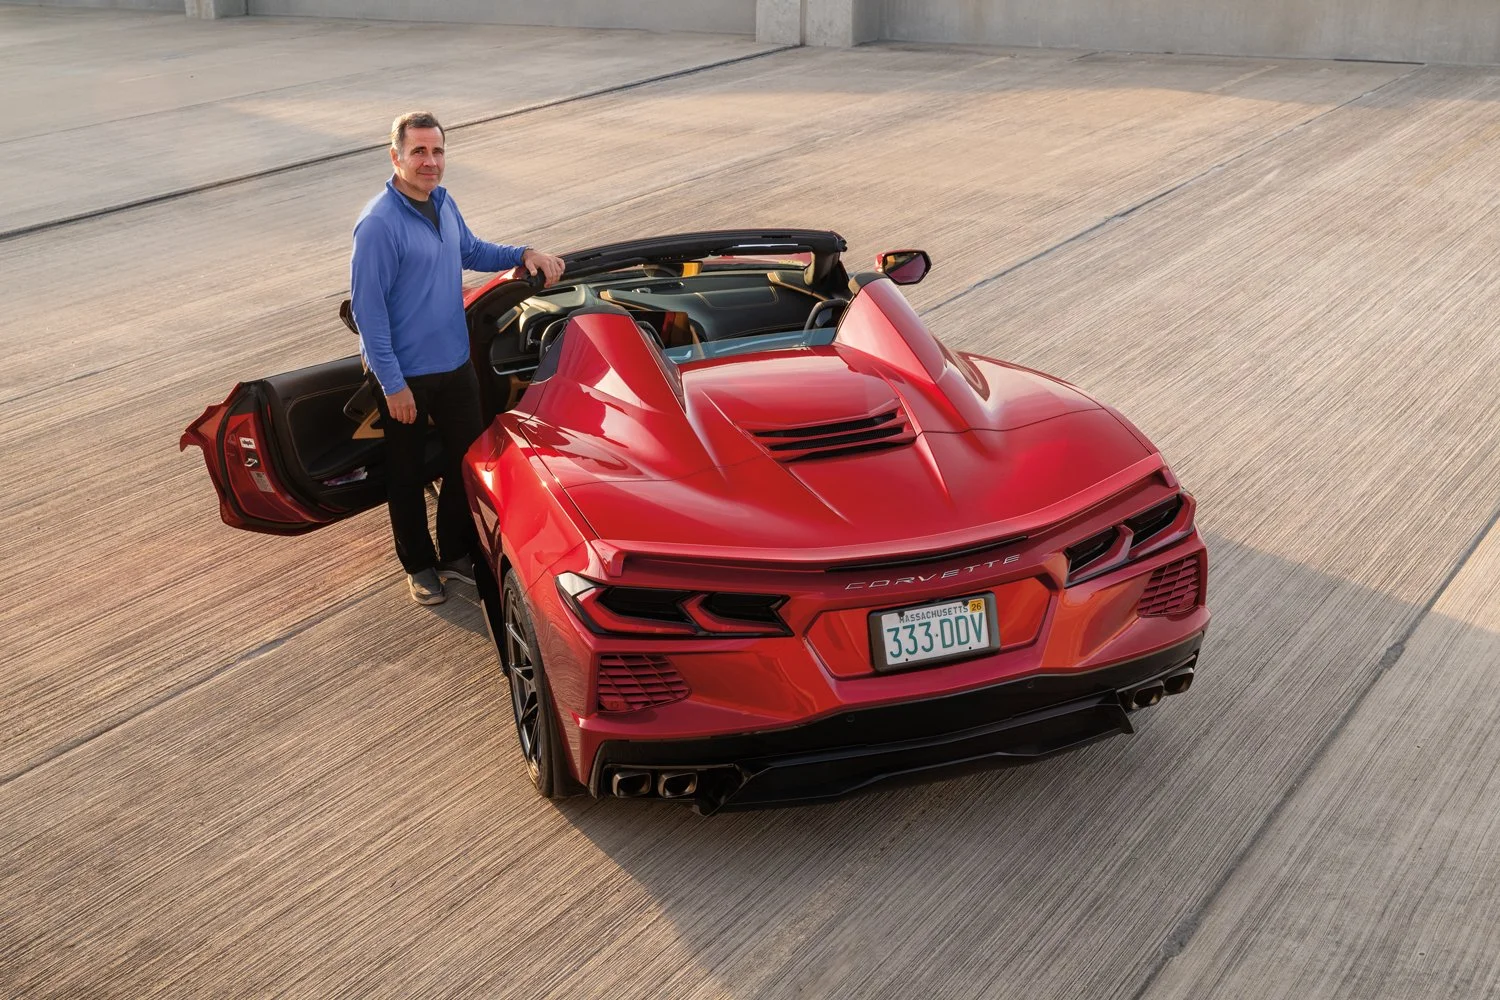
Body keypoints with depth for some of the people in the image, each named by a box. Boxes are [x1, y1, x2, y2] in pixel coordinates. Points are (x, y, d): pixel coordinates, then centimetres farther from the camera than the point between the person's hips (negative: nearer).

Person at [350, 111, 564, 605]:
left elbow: (471, 251, 23)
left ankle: (457, 554, 34)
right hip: (405, 374, -7)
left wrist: (524, 255, 7)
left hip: (455, 361, 7)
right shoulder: (379, 224, -22)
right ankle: (419, 565, 28)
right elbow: (367, 309, -21)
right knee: (408, 472, 11)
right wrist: (392, 384, -21)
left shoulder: (443, 204, 2)